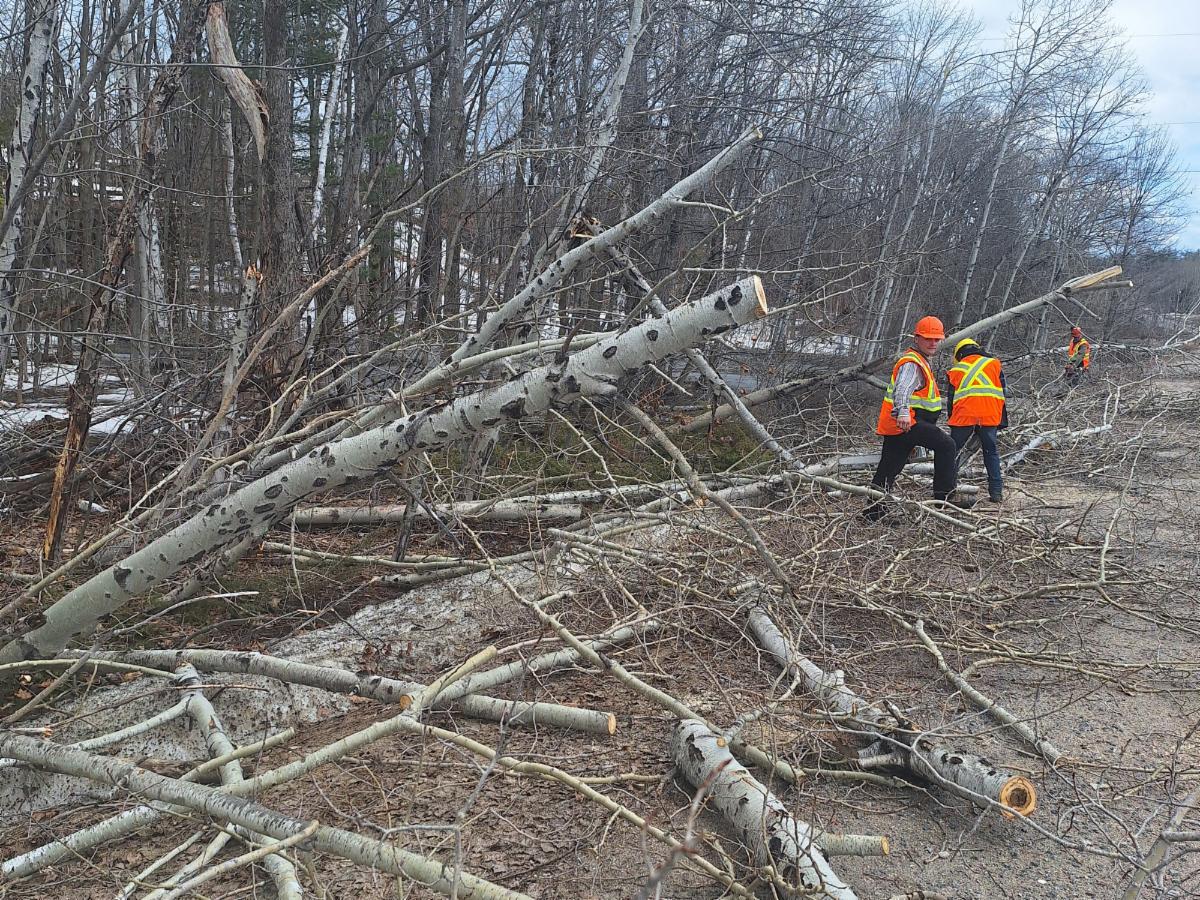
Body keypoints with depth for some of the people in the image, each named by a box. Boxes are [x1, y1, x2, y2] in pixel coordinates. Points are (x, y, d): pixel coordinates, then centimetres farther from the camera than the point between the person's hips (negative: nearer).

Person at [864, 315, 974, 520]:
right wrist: (902, 412, -46)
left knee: (888, 467, 9)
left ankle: (874, 507, 11)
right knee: (946, 445, -12)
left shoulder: (920, 361, 24)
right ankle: (945, 494, -12)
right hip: (905, 422, -10)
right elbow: (902, 389, -29)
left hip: (899, 423, 10)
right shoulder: (911, 363, -11)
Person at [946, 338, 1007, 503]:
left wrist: (951, 420, 27)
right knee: (991, 452, 13)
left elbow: (950, 399, 18)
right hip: (989, 416, 0)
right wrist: (1003, 421, 16)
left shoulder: (955, 370, 18)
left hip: (963, 416, 0)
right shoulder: (994, 364, 17)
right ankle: (996, 491, 9)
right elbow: (1003, 393, 13)